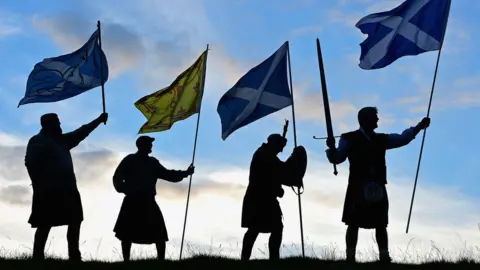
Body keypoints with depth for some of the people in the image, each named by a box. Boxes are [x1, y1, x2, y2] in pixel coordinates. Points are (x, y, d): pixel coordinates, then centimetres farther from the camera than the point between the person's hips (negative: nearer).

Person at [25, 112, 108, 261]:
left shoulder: (61, 140, 19)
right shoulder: (37, 141, -5)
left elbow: (81, 132, 26)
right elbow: (30, 163, -14)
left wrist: (99, 120, 26)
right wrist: (40, 185, -18)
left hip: (66, 189, 9)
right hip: (48, 191, -9)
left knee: (75, 222, 10)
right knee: (45, 226, -7)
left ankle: (74, 256, 17)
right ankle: (38, 257, -3)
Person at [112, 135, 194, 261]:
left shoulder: (153, 162, 15)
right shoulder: (130, 160, 2)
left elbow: (167, 174, 23)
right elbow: (117, 178, -3)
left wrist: (185, 173, 15)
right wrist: (124, 189, -21)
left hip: (148, 201, 4)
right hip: (133, 201, -4)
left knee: (160, 234, -2)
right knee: (127, 234, -1)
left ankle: (162, 261, 5)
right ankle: (126, 262, 8)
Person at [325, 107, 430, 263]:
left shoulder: (382, 139, 18)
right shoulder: (350, 139, 4)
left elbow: (402, 139, 11)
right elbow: (337, 158, -1)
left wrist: (417, 128, -1)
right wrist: (332, 148, -21)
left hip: (377, 188, 4)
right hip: (358, 188, -4)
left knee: (381, 224, 4)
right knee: (354, 223, -4)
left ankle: (384, 257, 6)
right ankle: (350, 256, -1)